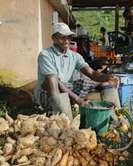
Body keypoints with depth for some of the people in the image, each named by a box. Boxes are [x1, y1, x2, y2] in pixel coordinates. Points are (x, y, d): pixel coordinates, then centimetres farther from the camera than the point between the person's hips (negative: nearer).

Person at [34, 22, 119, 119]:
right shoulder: (45, 55, -14)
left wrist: (107, 78, -31)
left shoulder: (75, 56, 4)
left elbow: (91, 73, -9)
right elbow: (53, 81, -24)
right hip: (46, 94, -5)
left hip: (67, 91, 5)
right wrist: (76, 98, -31)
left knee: (102, 81, -6)